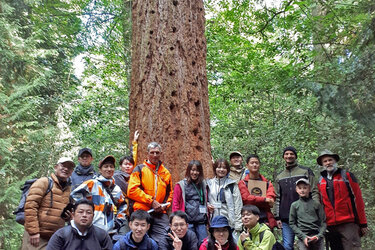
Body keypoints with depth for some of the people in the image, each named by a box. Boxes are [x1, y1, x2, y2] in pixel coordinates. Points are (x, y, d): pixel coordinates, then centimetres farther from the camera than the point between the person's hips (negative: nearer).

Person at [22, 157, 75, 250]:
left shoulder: (69, 189, 12)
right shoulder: (44, 182, -4)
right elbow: (30, 206, -12)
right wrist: (33, 231, -16)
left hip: (55, 238, 6)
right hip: (36, 236, -5)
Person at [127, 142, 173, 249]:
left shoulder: (166, 172, 16)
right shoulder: (140, 169, 3)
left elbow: (170, 193, 23)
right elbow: (132, 190, -8)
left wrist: (165, 205, 3)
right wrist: (151, 201, -11)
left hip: (160, 214, 3)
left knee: (164, 242, -4)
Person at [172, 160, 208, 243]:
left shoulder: (203, 185, 13)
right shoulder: (181, 185, 1)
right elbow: (175, 204, 0)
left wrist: (206, 217, 9)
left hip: (201, 222, 4)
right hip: (187, 222, -3)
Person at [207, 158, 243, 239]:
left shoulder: (232, 184, 3)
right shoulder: (209, 183, 12)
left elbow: (238, 205, 0)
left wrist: (238, 225, -6)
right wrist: (207, 205, -1)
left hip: (230, 223, -2)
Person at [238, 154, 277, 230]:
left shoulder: (267, 183, 14)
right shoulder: (242, 183, 7)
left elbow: (271, 200, 0)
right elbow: (246, 198, -8)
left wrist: (254, 200, -10)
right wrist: (264, 199, -13)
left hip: (266, 220, 2)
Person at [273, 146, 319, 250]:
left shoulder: (306, 171, 6)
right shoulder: (279, 177, 16)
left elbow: (314, 192, 1)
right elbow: (277, 198, 15)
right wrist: (277, 217, 7)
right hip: (286, 218, 3)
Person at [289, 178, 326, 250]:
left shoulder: (316, 204, 7)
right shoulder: (294, 205, 7)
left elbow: (323, 222, 7)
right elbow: (292, 223, 5)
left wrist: (319, 235, -8)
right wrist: (303, 236, -6)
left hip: (317, 237, 1)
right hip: (303, 237, -1)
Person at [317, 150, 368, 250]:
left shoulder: (347, 176, 3)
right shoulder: (321, 181, 12)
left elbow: (358, 200, 1)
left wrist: (363, 223, -2)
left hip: (348, 223, -4)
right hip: (330, 226, 4)